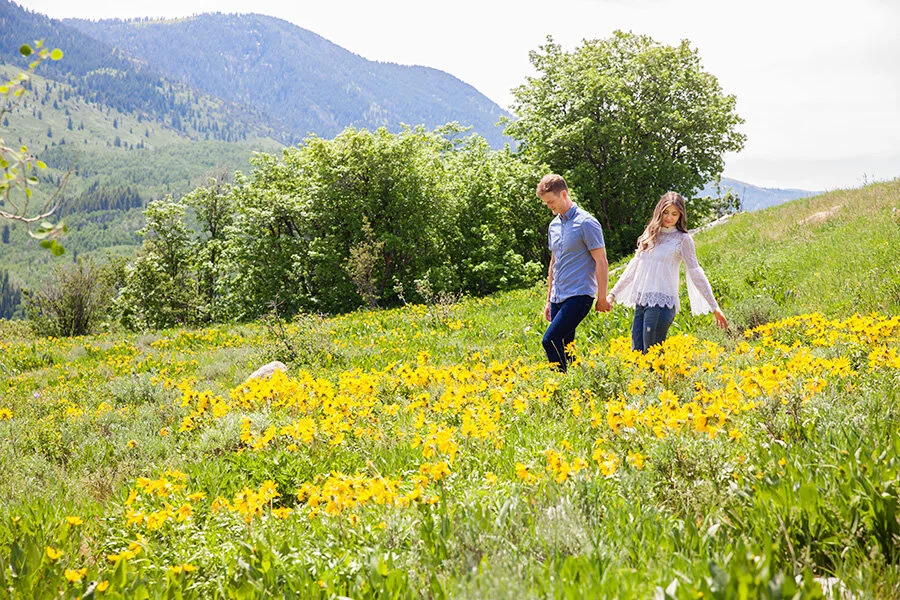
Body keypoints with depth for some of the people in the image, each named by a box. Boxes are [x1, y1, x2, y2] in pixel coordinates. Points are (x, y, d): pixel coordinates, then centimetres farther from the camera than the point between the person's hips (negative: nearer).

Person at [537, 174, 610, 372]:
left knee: (550, 340, -19)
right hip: (559, 297, 8)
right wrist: (549, 300, 22)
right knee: (563, 348, 5)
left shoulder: (586, 223, -9)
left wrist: (602, 298, -9)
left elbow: (601, 262, -9)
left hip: (579, 295, -8)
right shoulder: (554, 225, 15)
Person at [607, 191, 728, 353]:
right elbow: (634, 267, 22)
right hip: (641, 302, 6)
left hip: (662, 302, -6)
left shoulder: (682, 239, 0)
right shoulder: (650, 234, 16)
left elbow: (695, 273, -3)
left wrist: (714, 307, -7)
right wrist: (613, 293, 21)